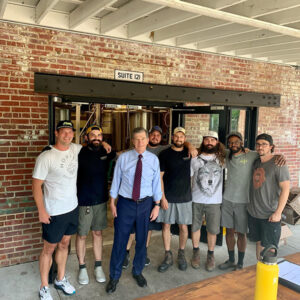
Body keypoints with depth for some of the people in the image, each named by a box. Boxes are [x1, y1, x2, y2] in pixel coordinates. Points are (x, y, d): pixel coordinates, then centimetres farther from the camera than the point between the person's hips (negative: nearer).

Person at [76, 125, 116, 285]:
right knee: (82, 235, 9)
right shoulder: (80, 153, -11)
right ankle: (82, 268, 28)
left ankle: (98, 267, 30)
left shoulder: (106, 152, 1)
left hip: (101, 200, 4)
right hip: (83, 201, -3)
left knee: (98, 233, 15)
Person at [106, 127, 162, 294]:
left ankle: (138, 272, 38)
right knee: (120, 240, 6)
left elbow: (156, 183, 2)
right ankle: (114, 276, 26)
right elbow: (116, 180, 0)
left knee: (142, 240, 14)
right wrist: (112, 203, 1)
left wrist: (157, 205, 2)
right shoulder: (123, 158, -5)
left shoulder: (154, 159, -2)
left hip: (145, 204, 1)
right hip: (125, 203, -1)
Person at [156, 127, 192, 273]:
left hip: (185, 197, 1)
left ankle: (181, 254, 27)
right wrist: (162, 197, -8)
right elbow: (160, 176, -3)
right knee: (166, 225, 5)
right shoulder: (165, 154, -2)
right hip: (168, 197, -1)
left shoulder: (189, 152, 3)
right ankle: (168, 256, 20)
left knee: (183, 227, 7)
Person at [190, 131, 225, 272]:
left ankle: (210, 255, 30)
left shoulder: (221, 159, 0)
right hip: (196, 200, 0)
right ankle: (196, 252, 34)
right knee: (195, 227, 12)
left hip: (214, 201, 0)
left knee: (213, 230, 8)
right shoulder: (195, 159, -1)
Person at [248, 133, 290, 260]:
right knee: (259, 242, 18)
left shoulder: (278, 164, -12)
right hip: (253, 213, 6)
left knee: (269, 247, 4)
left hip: (270, 215, -6)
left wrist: (278, 212, -18)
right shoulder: (255, 162, 7)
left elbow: (285, 189, -15)